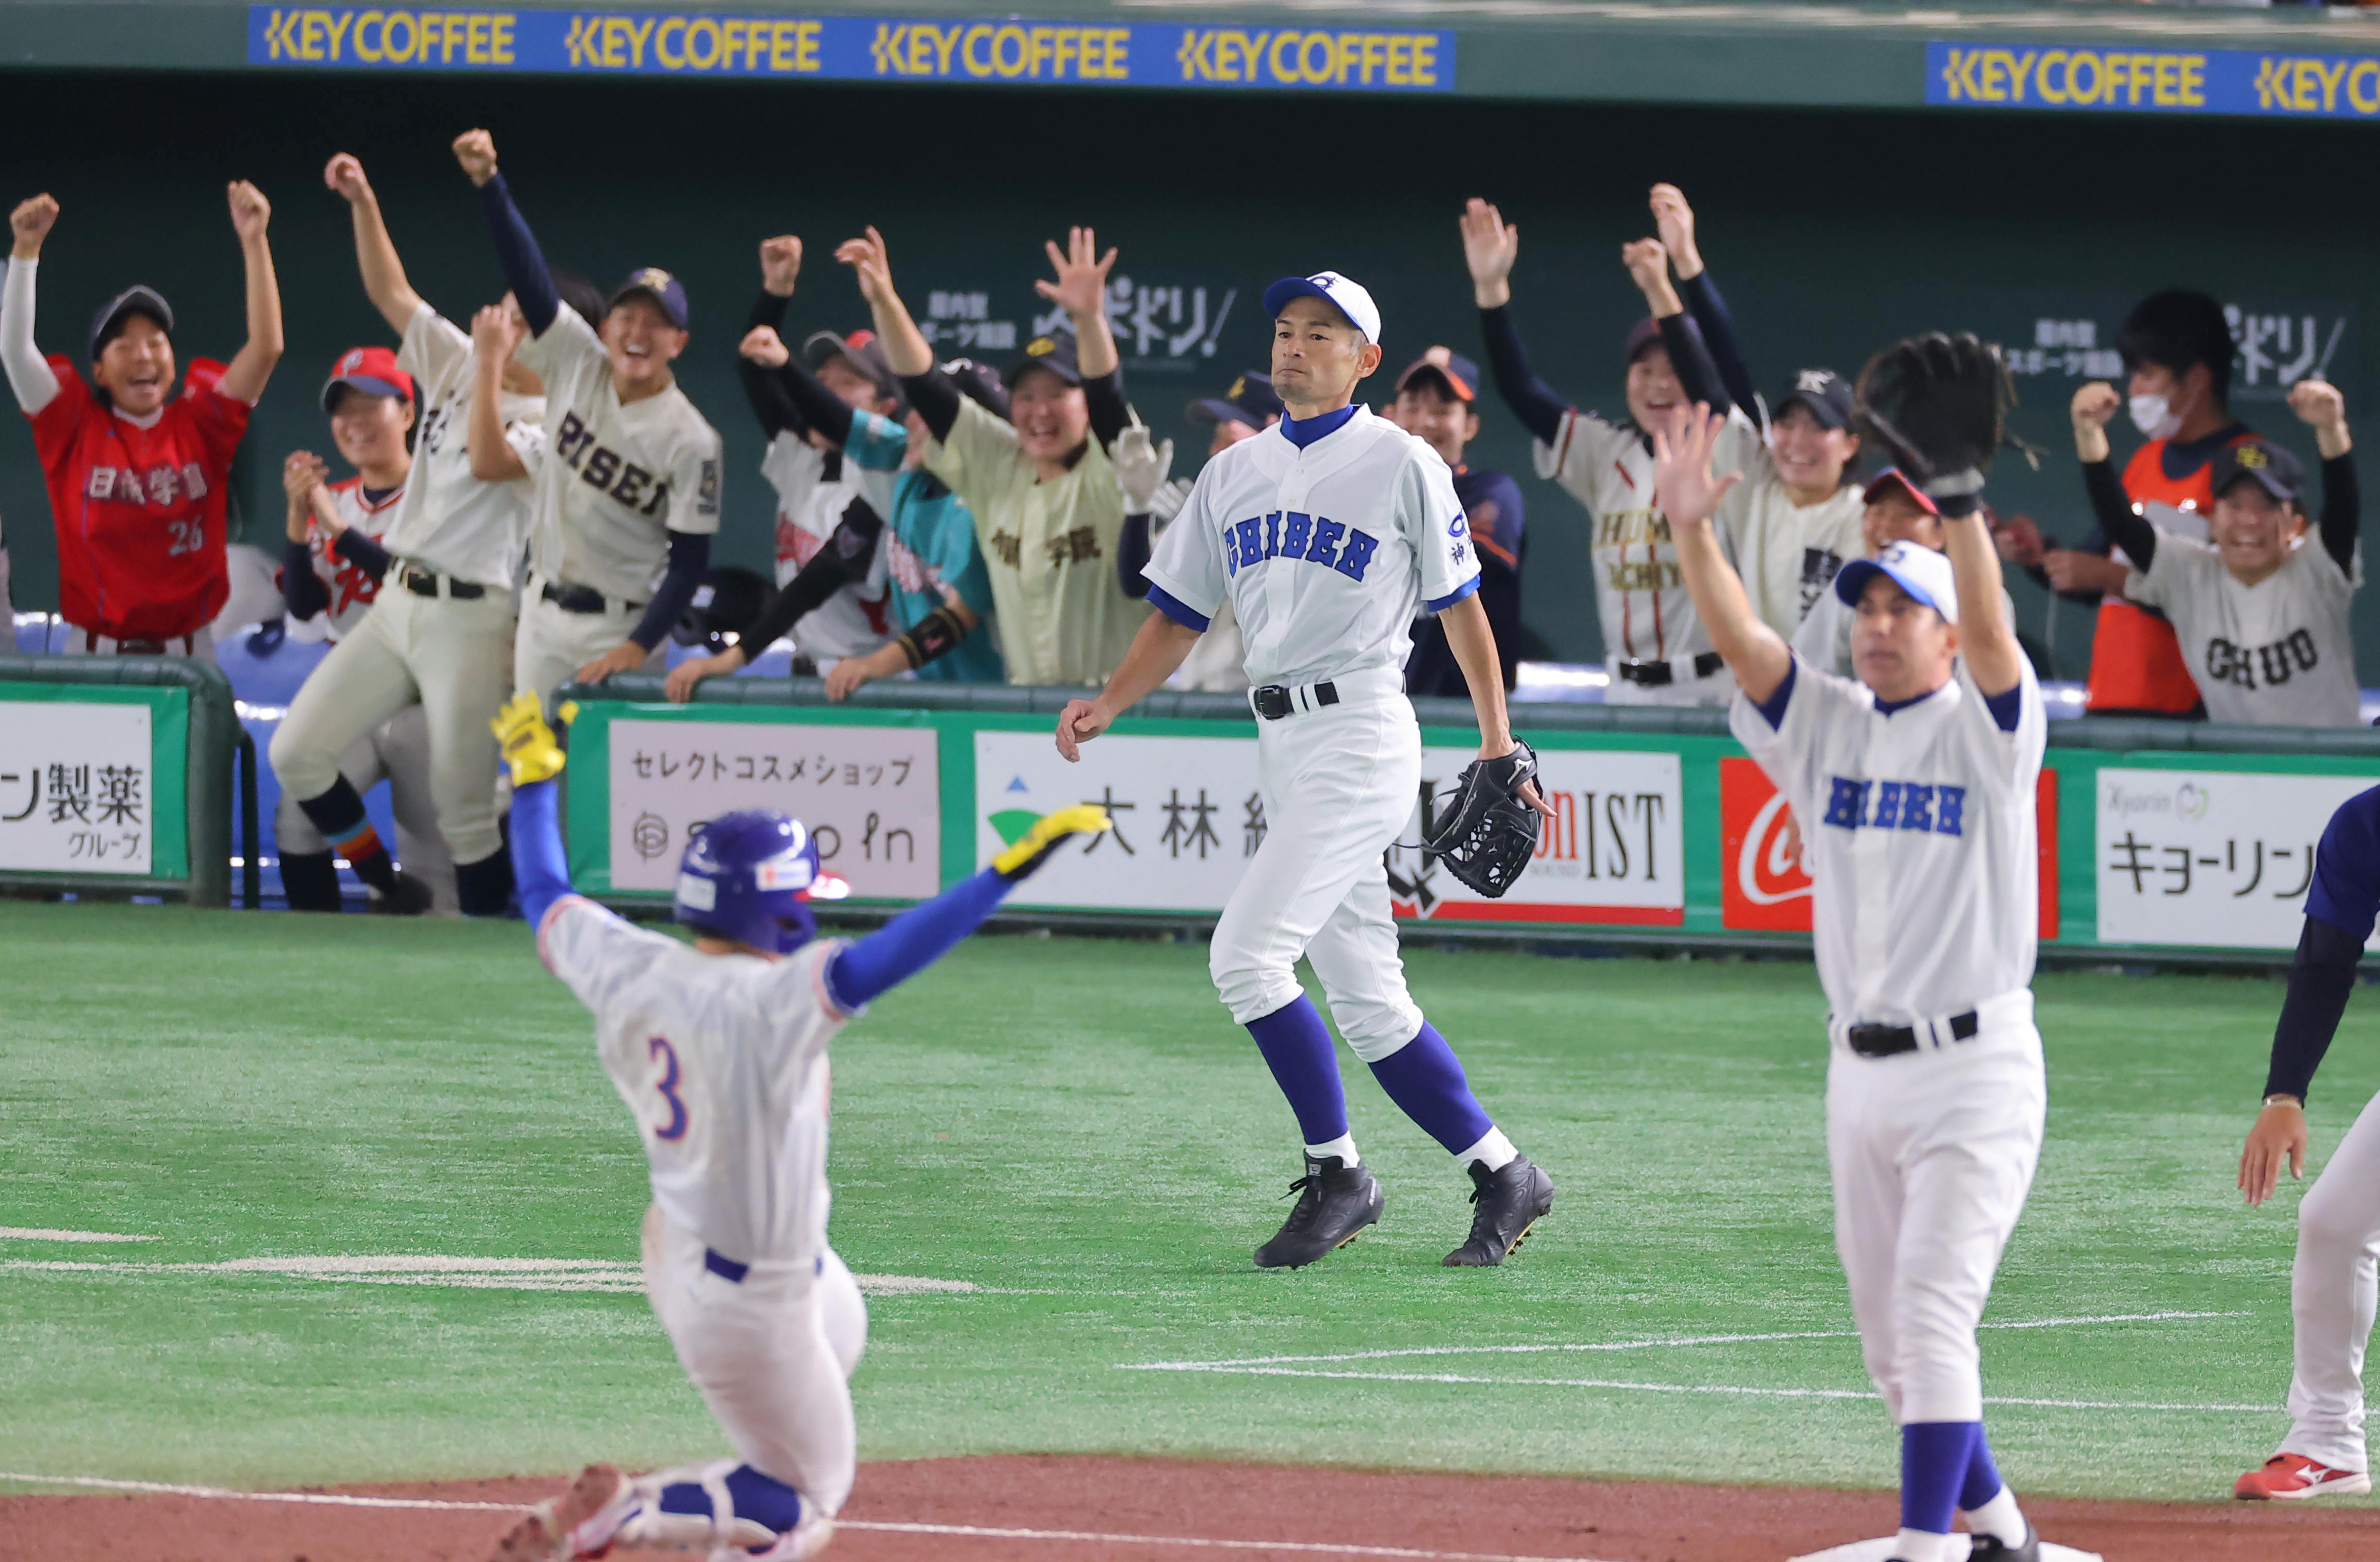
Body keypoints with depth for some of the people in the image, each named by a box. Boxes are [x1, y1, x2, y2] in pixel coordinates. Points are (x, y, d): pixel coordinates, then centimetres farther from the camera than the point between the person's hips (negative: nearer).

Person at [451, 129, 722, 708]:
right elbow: (528, 275, -11)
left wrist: (638, 648, -22)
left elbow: (690, 563, -12)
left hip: (621, 628, -5)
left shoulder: (690, 441, -14)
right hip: (544, 611, 5)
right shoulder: (577, 366, -2)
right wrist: (488, 182, -24)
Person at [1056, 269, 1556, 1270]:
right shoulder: (1235, 473, 16)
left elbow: (1459, 604, 2)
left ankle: (1338, 1176, -6)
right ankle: (1502, 1176, 17)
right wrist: (1108, 705, 1)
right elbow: (1178, 615, 16)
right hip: (1282, 746, 7)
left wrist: (1498, 741, -1)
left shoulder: (1401, 464, -1)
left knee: (1246, 954, -17)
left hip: (1360, 731, -7)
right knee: (1367, 1006, 8)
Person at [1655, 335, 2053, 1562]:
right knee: (1887, 1333, 12)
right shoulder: (1825, 726, 8)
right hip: (1861, 1075, 7)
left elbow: (1990, 627, -24)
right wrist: (1690, 532, -22)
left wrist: (1959, 502, -37)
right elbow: (1738, 639, -6)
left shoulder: (1985, 729, -6)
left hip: (1976, 1068, -7)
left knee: (1932, 1313, -15)